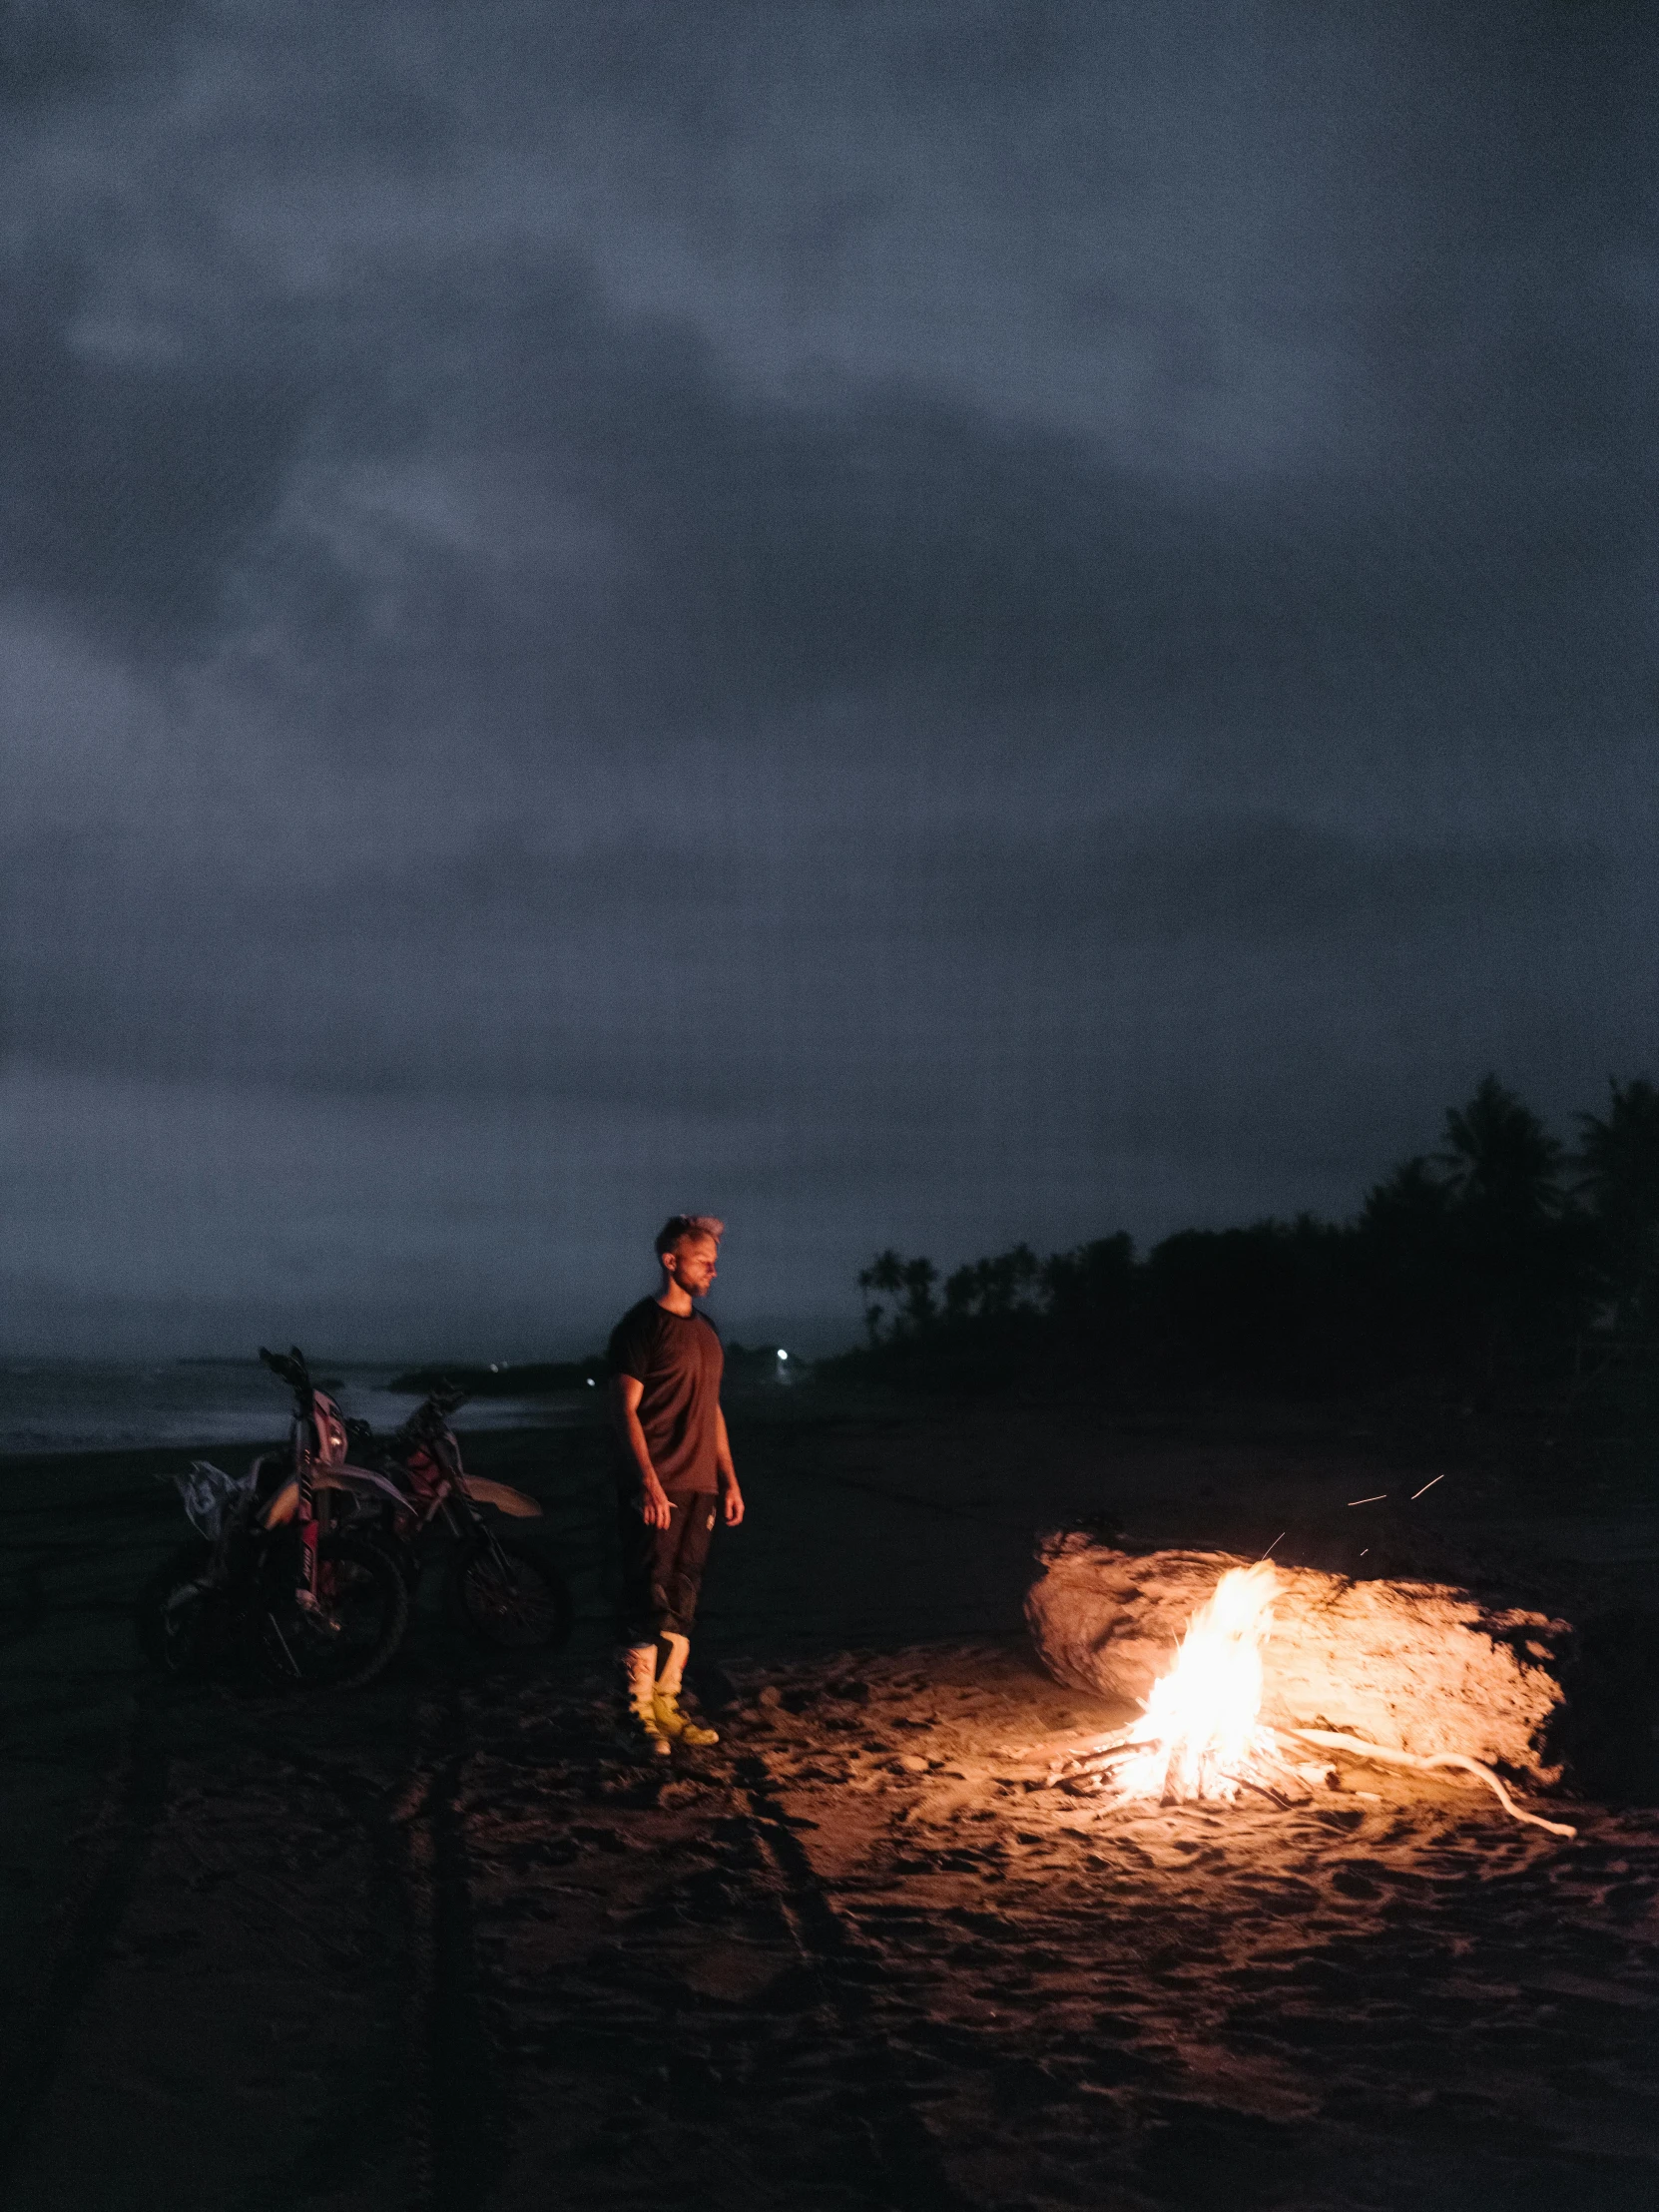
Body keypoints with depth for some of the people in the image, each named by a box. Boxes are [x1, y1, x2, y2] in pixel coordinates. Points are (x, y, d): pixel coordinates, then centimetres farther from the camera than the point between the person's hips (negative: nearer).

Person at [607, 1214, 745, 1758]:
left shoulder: (705, 1330, 16)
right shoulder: (643, 1324, -7)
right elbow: (625, 1409, -11)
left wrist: (729, 1479, 16)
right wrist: (648, 1482, -19)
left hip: (700, 1488, 7)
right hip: (655, 1489, -7)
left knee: (682, 1603, 9)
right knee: (649, 1600, -7)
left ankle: (666, 1706, 15)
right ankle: (637, 1716, -2)